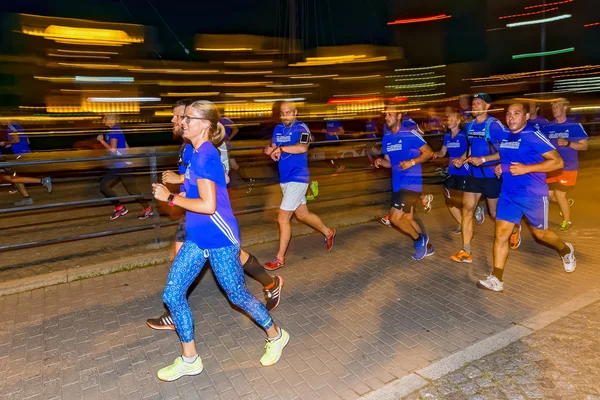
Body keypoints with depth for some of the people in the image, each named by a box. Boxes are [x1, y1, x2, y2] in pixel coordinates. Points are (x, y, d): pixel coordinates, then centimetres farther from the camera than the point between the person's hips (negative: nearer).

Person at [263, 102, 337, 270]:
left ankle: (280, 258, 7)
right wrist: (271, 151, -12)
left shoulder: (301, 128, -12)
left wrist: (281, 148, -23)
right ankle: (328, 232, 42)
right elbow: (273, 149, 10)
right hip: (284, 179, 8)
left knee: (282, 218, -7)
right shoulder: (278, 129, 11)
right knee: (302, 215, 19)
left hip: (297, 179, -8)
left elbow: (302, 148, -30)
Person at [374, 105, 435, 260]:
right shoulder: (386, 138, 9)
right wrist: (380, 162, -7)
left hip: (411, 183, -8)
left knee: (394, 218, -11)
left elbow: (429, 152, -9)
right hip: (398, 184, 8)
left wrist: (412, 162, -24)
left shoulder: (410, 133, -12)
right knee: (407, 218, 16)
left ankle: (419, 239, 14)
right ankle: (427, 246, 34)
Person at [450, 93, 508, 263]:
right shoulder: (469, 126, 7)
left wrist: (483, 159, -24)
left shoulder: (494, 125, -14)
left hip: (492, 175, -6)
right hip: (473, 175, 6)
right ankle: (466, 252, 4)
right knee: (467, 210, 0)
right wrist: (462, 159, 0)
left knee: (495, 213, 9)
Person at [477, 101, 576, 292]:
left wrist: (526, 168, -23)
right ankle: (496, 279, -2)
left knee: (540, 233, 14)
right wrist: (501, 167, 4)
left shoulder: (534, 136, -13)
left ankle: (566, 250, 47)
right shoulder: (504, 137, 7)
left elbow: (558, 162, -15)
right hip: (508, 194, 5)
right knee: (501, 233, -5)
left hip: (533, 195, -5)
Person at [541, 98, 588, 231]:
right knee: (549, 195, 6)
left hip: (567, 168, -4)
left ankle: (567, 221, 21)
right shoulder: (547, 127, 4)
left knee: (559, 195, -3)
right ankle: (566, 204, 40)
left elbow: (584, 146, -4)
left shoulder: (575, 126, -5)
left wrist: (567, 143, -20)